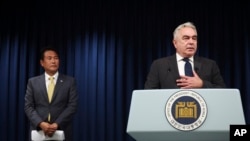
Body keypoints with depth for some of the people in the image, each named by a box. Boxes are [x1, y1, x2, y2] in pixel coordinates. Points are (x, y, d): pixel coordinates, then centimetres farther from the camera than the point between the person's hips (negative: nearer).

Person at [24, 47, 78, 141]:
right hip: (38, 131, 1)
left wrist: (57, 124, -14)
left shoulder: (70, 81, 4)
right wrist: (41, 123, -14)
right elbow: (28, 106, 2)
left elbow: (72, 106, -4)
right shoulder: (33, 82, 8)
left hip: (62, 132, -1)